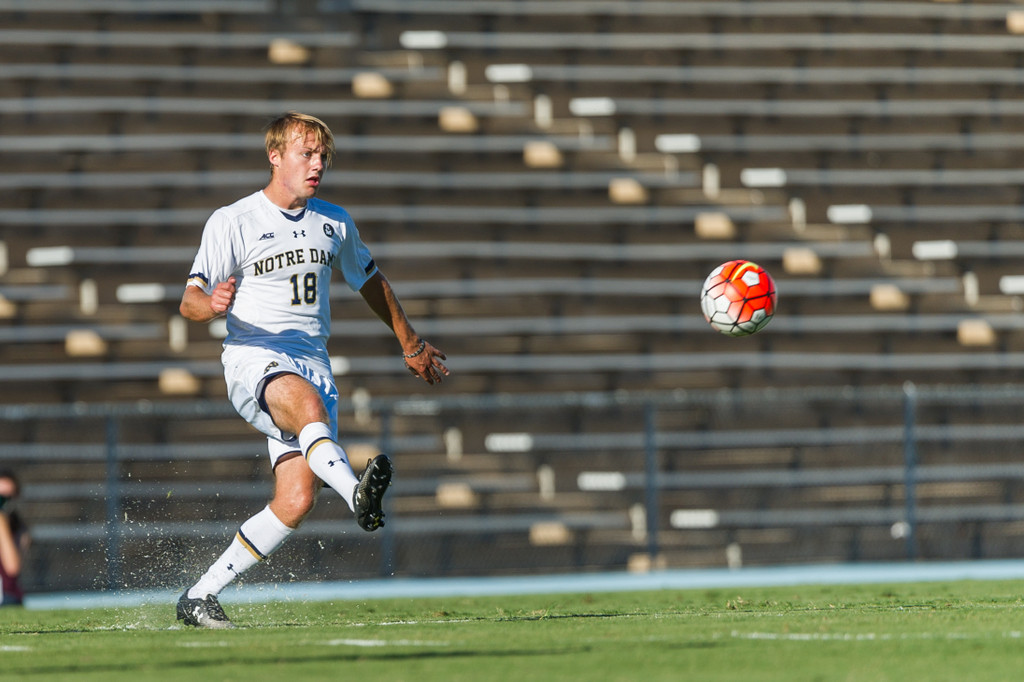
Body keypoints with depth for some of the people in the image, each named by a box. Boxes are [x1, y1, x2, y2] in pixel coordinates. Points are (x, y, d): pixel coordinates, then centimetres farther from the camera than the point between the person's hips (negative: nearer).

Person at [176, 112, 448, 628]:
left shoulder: (335, 224, 14)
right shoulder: (232, 222, 0)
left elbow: (370, 283, 31)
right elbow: (189, 301, -3)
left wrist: (411, 346, 37)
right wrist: (212, 305, -27)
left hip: (312, 365, 4)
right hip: (253, 359, -4)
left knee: (297, 500, -14)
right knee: (308, 402, -40)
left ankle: (200, 596, -3)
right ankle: (357, 493, -65)